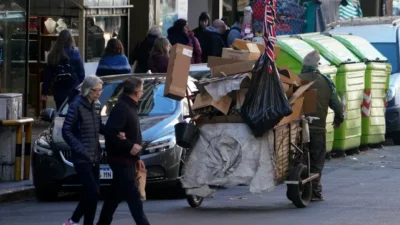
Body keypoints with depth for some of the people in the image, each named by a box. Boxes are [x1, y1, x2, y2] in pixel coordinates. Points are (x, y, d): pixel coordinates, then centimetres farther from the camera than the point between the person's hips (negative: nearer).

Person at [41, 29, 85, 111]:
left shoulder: (53, 55, 2)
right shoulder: (75, 54, -7)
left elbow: (48, 75, 5)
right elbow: (81, 74, -6)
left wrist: (44, 92, 9)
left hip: (58, 89, 3)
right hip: (73, 90, -3)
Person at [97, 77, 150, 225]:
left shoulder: (130, 107, 15)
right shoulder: (121, 108, -16)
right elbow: (111, 134, -25)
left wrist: (136, 157, 21)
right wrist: (130, 146, -24)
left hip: (127, 159, 10)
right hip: (121, 159, -10)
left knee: (116, 195, 15)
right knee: (132, 196, -10)